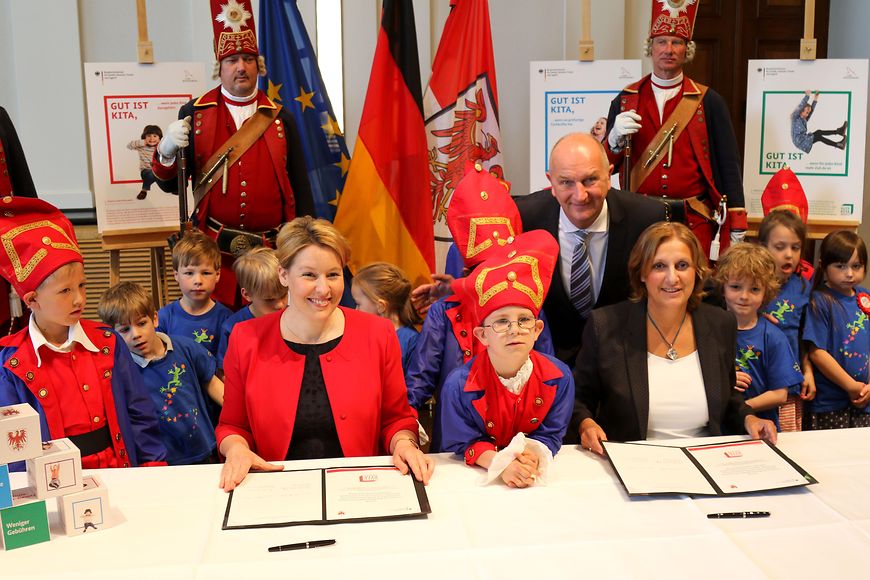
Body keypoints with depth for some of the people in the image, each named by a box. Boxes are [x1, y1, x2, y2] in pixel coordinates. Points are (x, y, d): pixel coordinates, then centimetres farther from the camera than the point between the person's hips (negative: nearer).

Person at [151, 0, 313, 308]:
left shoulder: (280, 118, 5)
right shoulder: (194, 115, 3)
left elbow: (300, 186, 8)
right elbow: (173, 185, 5)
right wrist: (167, 150, -15)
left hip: (272, 249, 1)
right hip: (213, 249, 0)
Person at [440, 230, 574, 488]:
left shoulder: (559, 376, -10)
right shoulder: (459, 385, -17)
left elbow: (550, 435, -3)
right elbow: (464, 443, -10)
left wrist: (531, 455, -25)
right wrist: (500, 464, -28)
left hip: (535, 475, 2)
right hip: (477, 476, -2)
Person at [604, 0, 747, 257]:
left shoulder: (709, 101, 2)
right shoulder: (625, 100, 7)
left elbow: (729, 165, 2)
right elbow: (607, 166, 8)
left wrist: (737, 228, -2)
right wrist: (617, 136, -14)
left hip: (694, 221, -1)